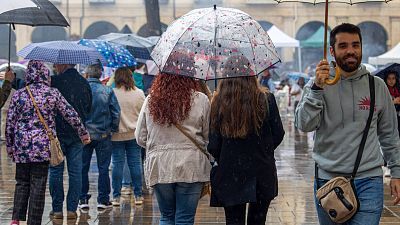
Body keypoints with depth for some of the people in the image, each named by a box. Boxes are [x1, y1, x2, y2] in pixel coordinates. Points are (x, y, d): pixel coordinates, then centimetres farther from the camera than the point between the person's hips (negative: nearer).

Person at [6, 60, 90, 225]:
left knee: (22, 182, 13)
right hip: (43, 146, -1)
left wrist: (9, 145, 13)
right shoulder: (53, 94, -2)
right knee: (38, 185, 3)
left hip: (21, 146, 1)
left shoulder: (18, 95, -1)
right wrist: (83, 133, 15)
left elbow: (10, 122, 2)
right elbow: (70, 114, 3)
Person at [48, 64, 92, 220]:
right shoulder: (85, 83, 6)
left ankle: (57, 209, 6)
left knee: (56, 171, 4)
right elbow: (88, 108, 14)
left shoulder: (55, 81, -12)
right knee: (75, 172, 6)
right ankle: (72, 209, 7)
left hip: (58, 132, -4)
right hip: (77, 134, 4)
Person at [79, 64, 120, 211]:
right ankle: (103, 200, 9)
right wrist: (113, 129, 10)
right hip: (103, 135, 0)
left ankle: (83, 199, 11)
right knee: (103, 168, 7)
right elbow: (116, 113, -4)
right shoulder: (107, 91, -5)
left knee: (83, 168, 9)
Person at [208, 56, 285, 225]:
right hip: (262, 174, 1)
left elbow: (213, 145, -7)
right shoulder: (266, 99, -9)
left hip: (230, 177, -1)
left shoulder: (218, 103, -9)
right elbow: (278, 134, 0)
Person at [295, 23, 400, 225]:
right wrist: (317, 88, -23)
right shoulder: (318, 84, 1)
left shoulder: (377, 86, 6)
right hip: (328, 178, 0)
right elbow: (304, 125, -13)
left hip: (368, 180, 0)